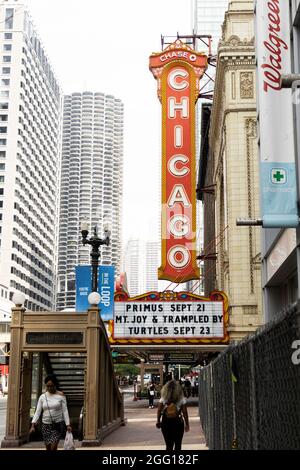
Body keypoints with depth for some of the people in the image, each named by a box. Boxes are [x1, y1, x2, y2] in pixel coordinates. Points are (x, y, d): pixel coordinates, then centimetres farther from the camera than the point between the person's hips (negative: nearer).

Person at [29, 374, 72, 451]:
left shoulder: (60, 395, -3)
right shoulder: (42, 397, 3)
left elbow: (65, 411, -3)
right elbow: (38, 411, 2)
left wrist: (68, 425, -9)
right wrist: (33, 425, -8)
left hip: (58, 424, -3)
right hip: (46, 425, 3)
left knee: (53, 447, -14)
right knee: (48, 448, 4)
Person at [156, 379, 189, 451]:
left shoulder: (163, 399, -6)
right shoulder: (181, 399, -7)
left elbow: (159, 411, -4)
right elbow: (185, 412, -6)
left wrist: (158, 421, 10)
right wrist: (187, 424, 3)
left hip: (166, 423, 1)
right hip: (178, 423, -1)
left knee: (169, 445, 10)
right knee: (178, 445, 12)